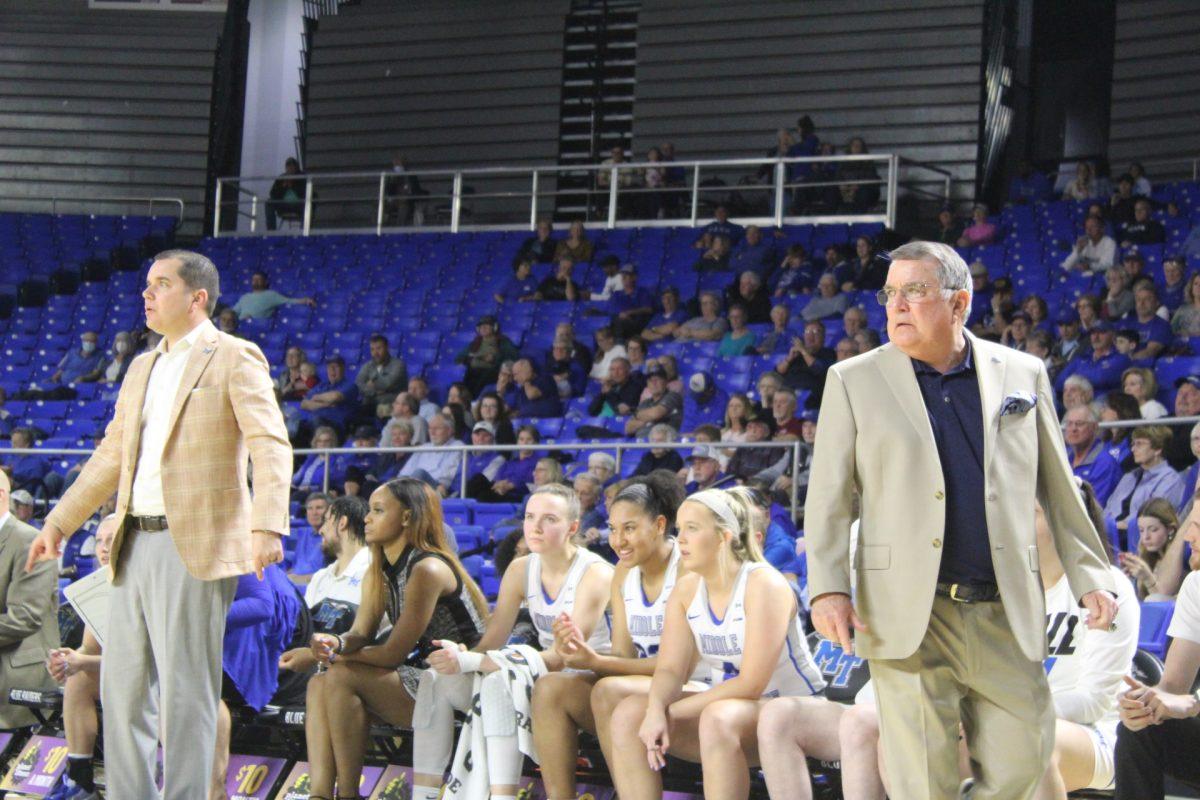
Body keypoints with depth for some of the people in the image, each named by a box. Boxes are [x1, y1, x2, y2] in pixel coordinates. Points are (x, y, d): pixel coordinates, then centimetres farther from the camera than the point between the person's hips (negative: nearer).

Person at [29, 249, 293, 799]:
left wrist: (267, 527, -26)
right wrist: (59, 524, 22)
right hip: (136, 544, 8)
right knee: (121, 687, 9)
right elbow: (111, 457, 25)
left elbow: (271, 447, -13)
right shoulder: (142, 369, 20)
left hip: (195, 546, -8)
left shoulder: (234, 359, -3)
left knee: (185, 692, -6)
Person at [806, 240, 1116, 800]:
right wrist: (828, 589, -8)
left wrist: (1089, 576, 9)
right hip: (907, 619, -2)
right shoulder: (854, 381, 5)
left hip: (1005, 616, 2)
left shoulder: (1023, 374, 10)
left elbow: (1059, 488, 14)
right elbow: (829, 497, 3)